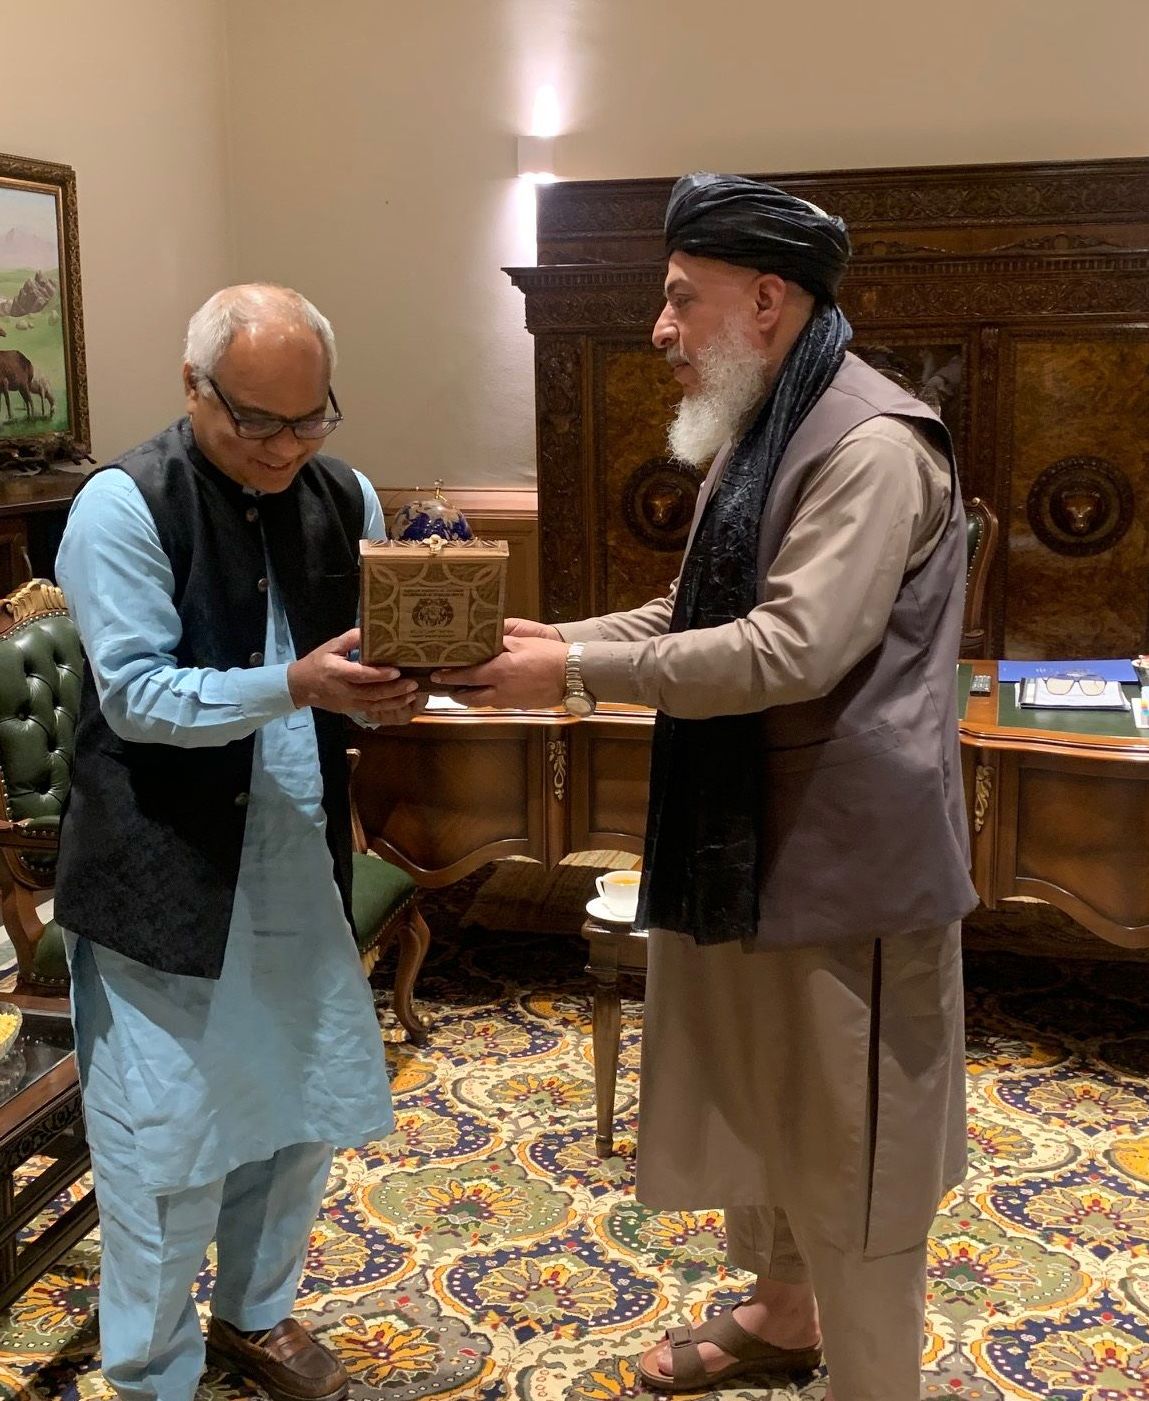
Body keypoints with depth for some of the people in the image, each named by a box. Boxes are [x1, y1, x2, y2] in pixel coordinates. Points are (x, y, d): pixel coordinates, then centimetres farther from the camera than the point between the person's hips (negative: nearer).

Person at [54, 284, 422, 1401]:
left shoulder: (345, 498, 4)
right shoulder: (124, 505, -13)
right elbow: (137, 696, -17)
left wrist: (390, 687, -14)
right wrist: (296, 686, -30)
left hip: (300, 869, 6)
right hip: (166, 879, -5)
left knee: (300, 1108, 17)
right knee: (167, 1140, 4)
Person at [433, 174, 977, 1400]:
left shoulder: (873, 444, -20)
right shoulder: (758, 435, 11)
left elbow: (789, 649, -28)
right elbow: (693, 612, 18)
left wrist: (578, 674, -24)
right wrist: (561, 640, 3)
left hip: (843, 851, -9)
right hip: (747, 830, 10)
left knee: (845, 1140, 5)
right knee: (750, 1099, 22)